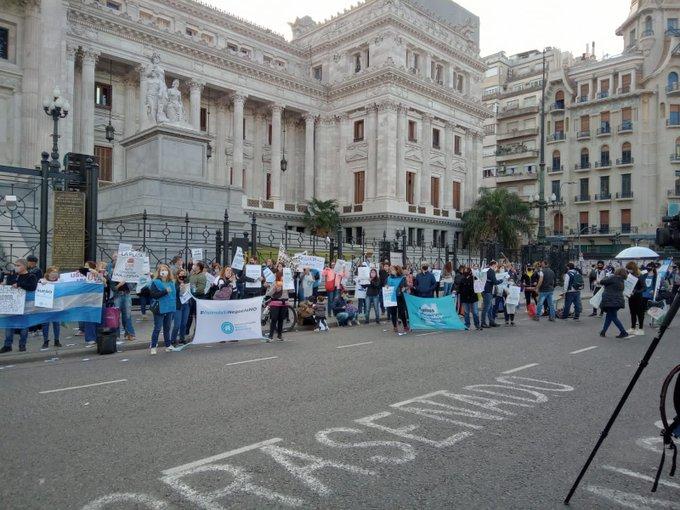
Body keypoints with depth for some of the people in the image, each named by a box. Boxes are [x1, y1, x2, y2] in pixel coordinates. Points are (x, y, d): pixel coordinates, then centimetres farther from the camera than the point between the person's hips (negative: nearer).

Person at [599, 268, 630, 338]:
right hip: (618, 301, 8)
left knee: (614, 317, -2)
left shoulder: (613, 278, -12)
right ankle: (603, 332, 19)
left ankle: (624, 332, -4)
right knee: (609, 316, 15)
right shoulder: (622, 281, 14)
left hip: (611, 301, -8)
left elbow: (602, 281, -13)